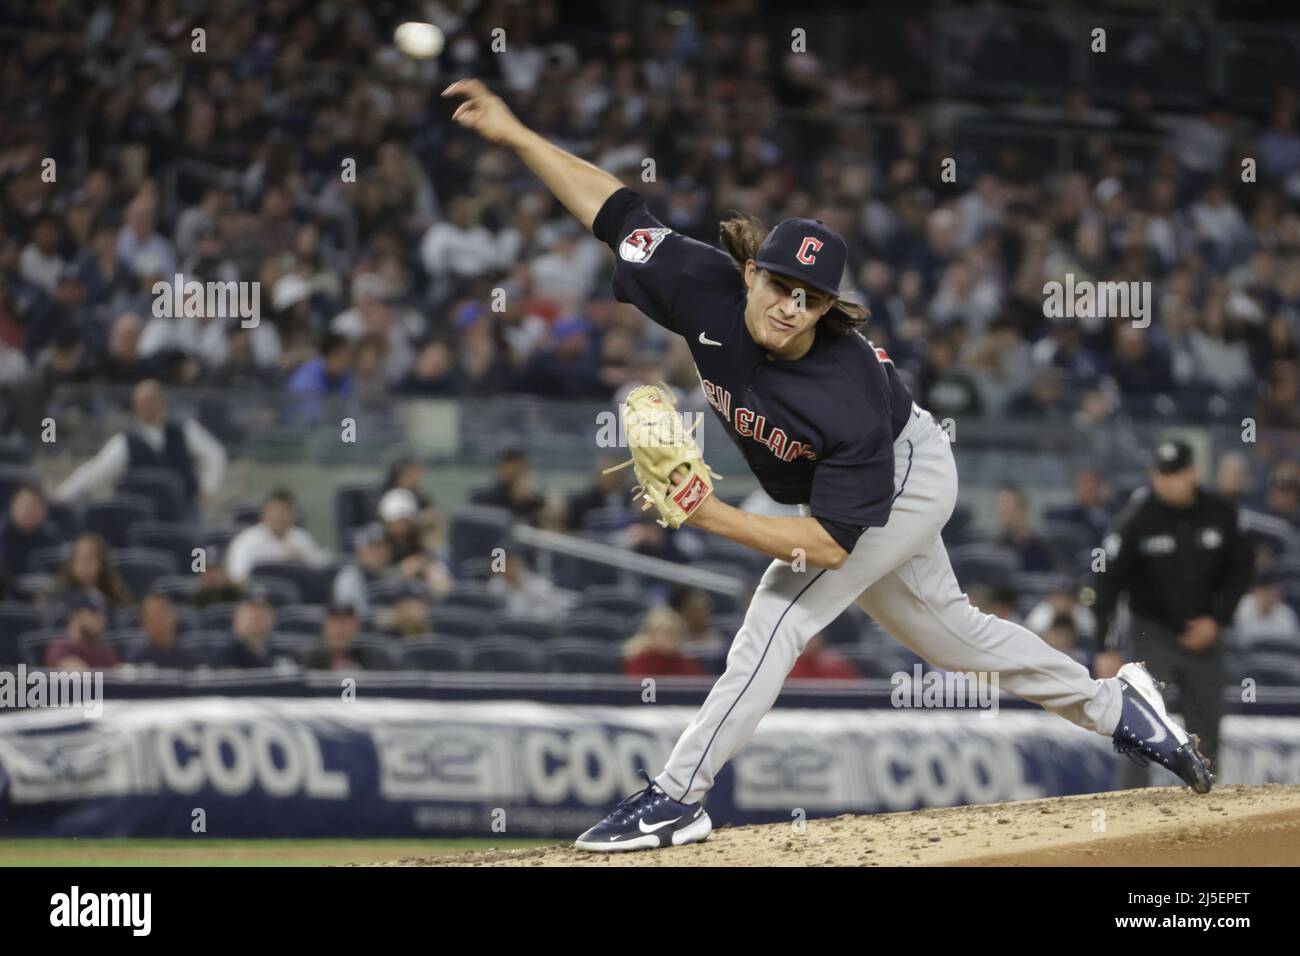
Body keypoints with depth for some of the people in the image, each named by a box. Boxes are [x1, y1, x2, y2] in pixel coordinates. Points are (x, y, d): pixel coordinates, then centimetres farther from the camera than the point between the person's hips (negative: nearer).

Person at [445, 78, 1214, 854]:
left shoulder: (849, 400, -41)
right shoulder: (710, 293, -29)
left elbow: (831, 543, -38)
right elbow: (613, 210, -22)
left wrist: (712, 516, -47)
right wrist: (514, 134, -27)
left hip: (908, 476, -8)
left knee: (777, 618, -18)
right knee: (944, 629, 22)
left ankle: (677, 800, -12)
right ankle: (1112, 704, 38)